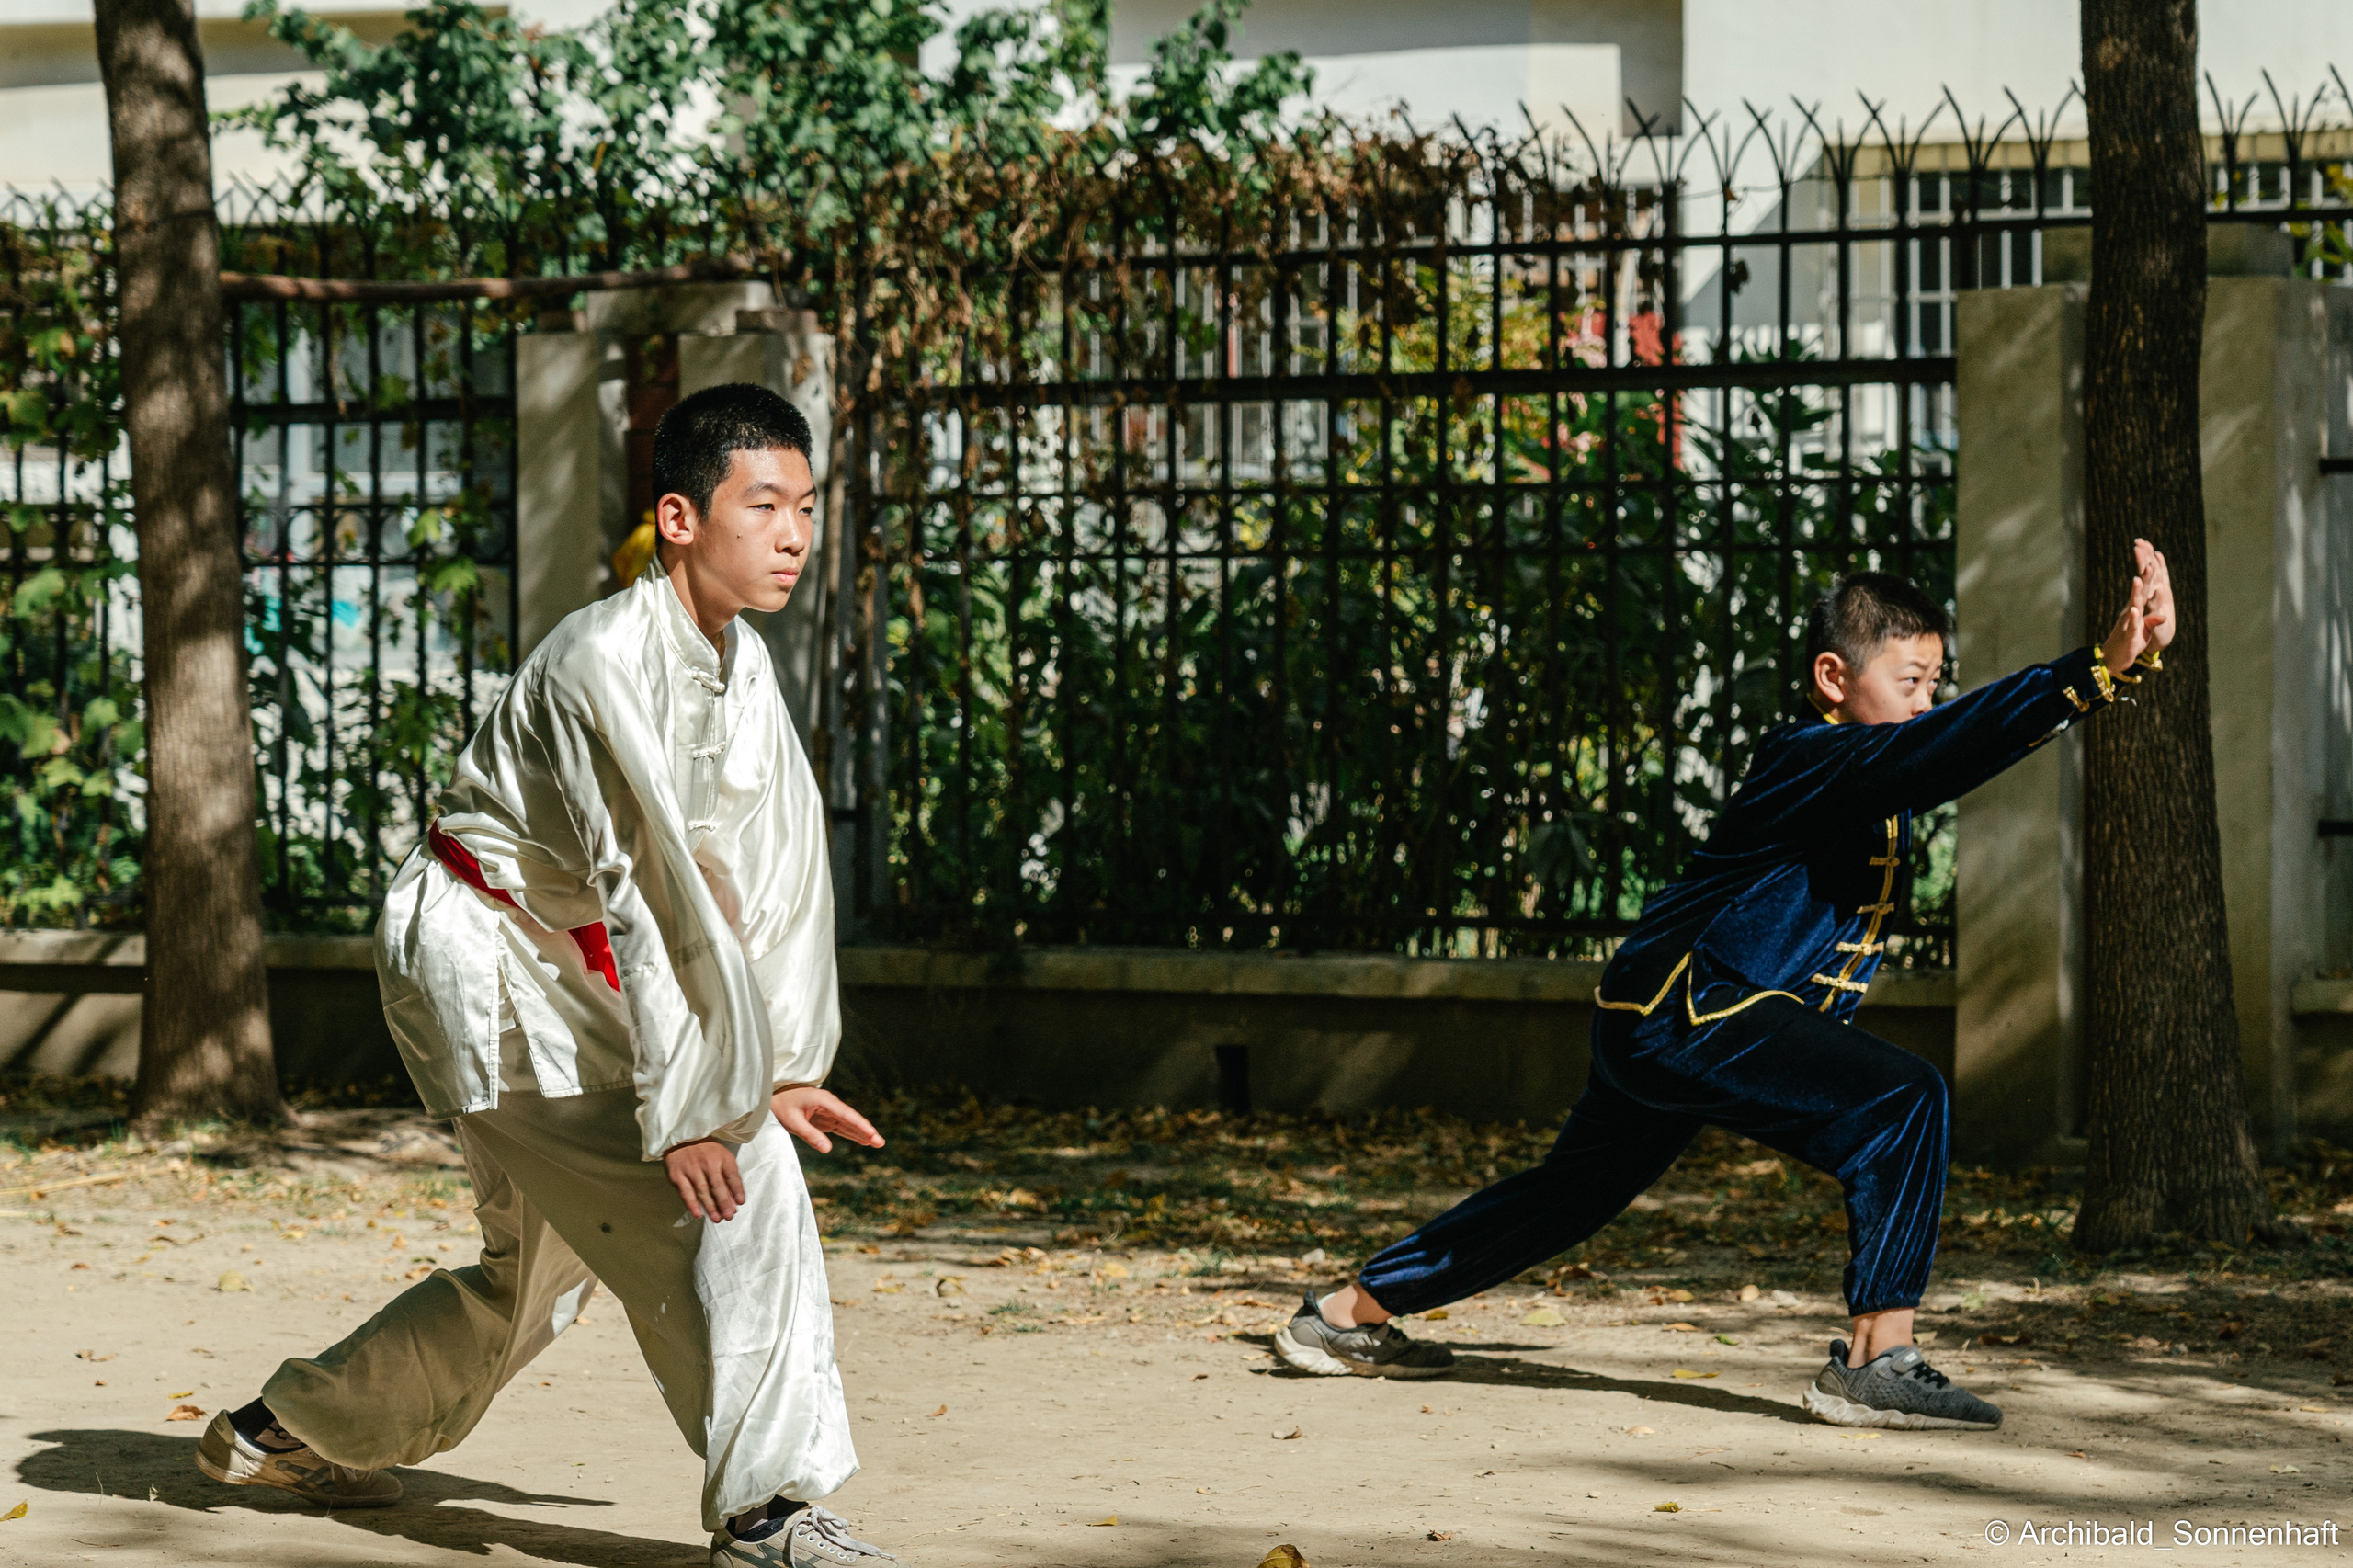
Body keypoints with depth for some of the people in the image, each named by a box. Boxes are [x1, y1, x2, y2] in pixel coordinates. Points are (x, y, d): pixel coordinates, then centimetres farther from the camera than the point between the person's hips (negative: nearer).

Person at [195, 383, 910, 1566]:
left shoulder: (741, 663, 2)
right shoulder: (605, 666, -26)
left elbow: (781, 860, 2)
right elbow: (647, 890, -28)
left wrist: (787, 1064, -4)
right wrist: (689, 1109, -29)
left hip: (558, 976, 10)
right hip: (479, 950, -10)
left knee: (542, 1262, 20)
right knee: (736, 1188, -19)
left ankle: (285, 1432, 36)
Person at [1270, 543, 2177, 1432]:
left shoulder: (1866, 775, 11)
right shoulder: (1820, 761, -19)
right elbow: (1933, 751, -36)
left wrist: (2125, 662, -3)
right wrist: (2097, 674, -44)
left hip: (1656, 1022, 11)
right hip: (1684, 1014, -11)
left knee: (1580, 1188, 25)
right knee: (1903, 1102, -22)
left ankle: (1350, 1315, 36)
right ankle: (1876, 1360, -22)